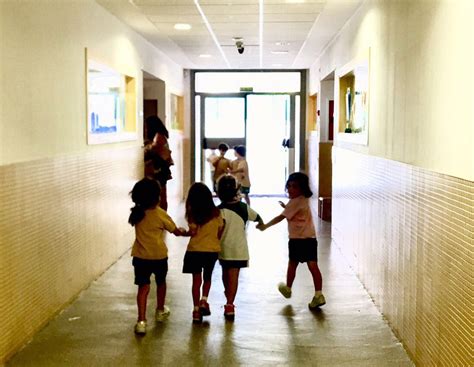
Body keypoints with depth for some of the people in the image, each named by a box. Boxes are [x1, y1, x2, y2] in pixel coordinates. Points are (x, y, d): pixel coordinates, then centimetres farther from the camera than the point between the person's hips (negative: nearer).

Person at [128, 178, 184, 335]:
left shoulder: (136, 213, -4)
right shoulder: (161, 214, -13)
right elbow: (175, 231, -2)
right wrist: (184, 232, 21)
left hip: (140, 256, 1)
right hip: (159, 255, -1)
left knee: (143, 287, -1)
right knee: (161, 282, 23)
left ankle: (141, 321, -13)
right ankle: (160, 311, 41)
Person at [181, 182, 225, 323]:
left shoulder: (192, 213, -10)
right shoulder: (216, 212, -4)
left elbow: (193, 232, -14)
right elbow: (220, 231, 1)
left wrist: (184, 233, 5)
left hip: (195, 250, -2)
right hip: (212, 249, 2)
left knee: (196, 280, 8)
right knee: (207, 277, 20)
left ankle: (196, 310, 9)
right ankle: (204, 300, 1)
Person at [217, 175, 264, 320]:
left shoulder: (220, 210, -12)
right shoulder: (244, 207, 0)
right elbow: (257, 217, 18)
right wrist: (261, 224, 40)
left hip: (224, 248, -1)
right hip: (240, 248, 2)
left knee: (226, 274, 18)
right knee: (234, 276, 0)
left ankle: (229, 301, 34)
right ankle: (229, 305, -10)